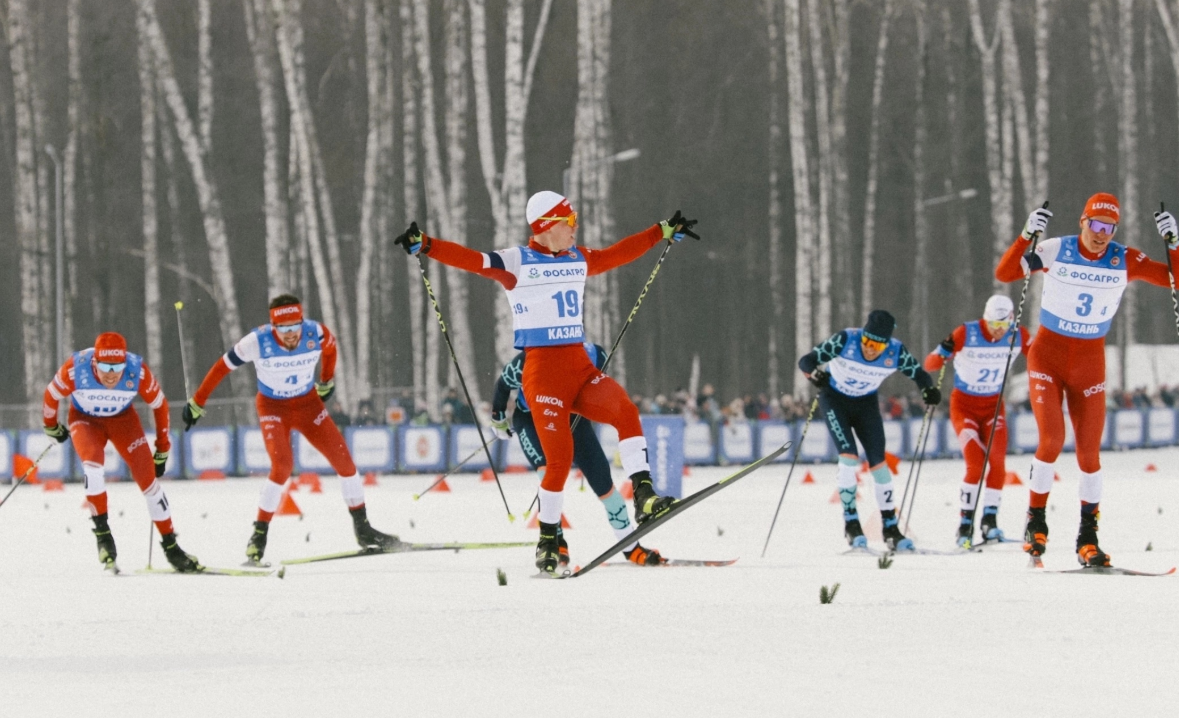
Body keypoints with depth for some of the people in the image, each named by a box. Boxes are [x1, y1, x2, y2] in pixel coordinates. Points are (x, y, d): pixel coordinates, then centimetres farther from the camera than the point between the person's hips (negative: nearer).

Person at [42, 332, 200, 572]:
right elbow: (51, 396, -12)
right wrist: (52, 427, 6)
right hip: (85, 419, -1)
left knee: (148, 478, -10)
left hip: (123, 418, 1)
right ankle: (102, 533, -18)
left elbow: (159, 405, -11)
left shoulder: (138, 371, -29)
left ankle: (171, 547, 2)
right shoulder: (75, 370, -33)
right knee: (93, 462, -31)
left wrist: (162, 451, -3)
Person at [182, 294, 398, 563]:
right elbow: (222, 367, -13)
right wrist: (197, 404, -5)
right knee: (282, 466, -25)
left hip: (309, 404, 3)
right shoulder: (258, 342, -26)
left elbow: (330, 347, 6)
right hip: (273, 407, -3)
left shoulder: (316, 334, -20)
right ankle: (259, 535, -12)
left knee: (343, 459, -4)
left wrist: (327, 382, 20)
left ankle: (363, 530, 12)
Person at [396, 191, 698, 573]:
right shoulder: (516, 262, -2)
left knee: (625, 411, -22)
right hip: (542, 370, -5)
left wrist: (665, 232, 31)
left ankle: (644, 497, -22)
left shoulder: (579, 260, 16)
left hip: (580, 367, 5)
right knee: (559, 458, -11)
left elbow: (620, 252, 27)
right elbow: (469, 259, -12)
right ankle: (547, 541, 5)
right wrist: (424, 245, -25)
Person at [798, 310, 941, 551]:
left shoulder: (896, 352, -22)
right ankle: (851, 523, -8)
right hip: (834, 398, -3)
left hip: (866, 403, 3)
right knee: (849, 457, -18)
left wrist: (928, 390, -31)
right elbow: (807, 361, -28)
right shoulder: (845, 340, -29)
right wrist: (815, 374, -50)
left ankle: (891, 528, 7)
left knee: (879, 463, -2)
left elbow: (919, 374, -8)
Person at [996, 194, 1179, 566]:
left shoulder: (1124, 261, -6)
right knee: (1051, 441, -15)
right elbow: (1004, 274, -14)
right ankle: (1035, 523, 3)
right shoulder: (1056, 251, -11)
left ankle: (1088, 537, 10)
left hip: (1090, 361, 2)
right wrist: (1027, 236, -27)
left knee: (1089, 452, -1)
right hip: (1047, 356, -2)